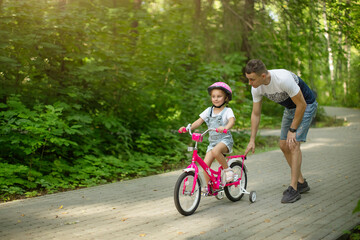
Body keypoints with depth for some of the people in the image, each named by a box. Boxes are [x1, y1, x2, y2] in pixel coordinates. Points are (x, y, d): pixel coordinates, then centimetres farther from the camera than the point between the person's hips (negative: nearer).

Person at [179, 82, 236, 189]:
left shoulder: (227, 111, -5)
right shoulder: (209, 110, 10)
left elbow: (232, 120, -25)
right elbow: (199, 121, 6)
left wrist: (225, 128, -47)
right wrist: (187, 128, -11)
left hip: (225, 140, -5)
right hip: (213, 141, 5)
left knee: (215, 151, -37)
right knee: (205, 164, -8)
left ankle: (228, 170, -14)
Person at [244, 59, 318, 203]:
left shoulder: (283, 79, -37)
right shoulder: (256, 88, -16)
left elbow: (302, 105, -26)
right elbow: (256, 114, -3)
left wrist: (292, 130, -21)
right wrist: (252, 140, -5)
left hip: (306, 106, -7)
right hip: (289, 109, 7)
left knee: (294, 144, -18)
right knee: (284, 146, 4)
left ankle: (293, 189, -11)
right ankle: (301, 183, 19)